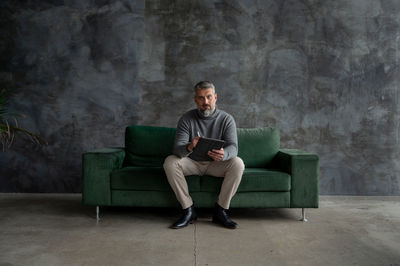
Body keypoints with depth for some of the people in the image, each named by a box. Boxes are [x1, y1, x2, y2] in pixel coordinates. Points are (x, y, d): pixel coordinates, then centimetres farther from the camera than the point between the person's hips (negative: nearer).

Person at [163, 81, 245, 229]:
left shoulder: (226, 119, -8)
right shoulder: (187, 119, -8)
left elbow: (233, 147, -20)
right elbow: (177, 148, -19)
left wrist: (223, 154, -47)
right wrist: (189, 147, -45)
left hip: (216, 164, 0)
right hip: (192, 163, 1)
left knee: (238, 163, -29)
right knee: (170, 162, -27)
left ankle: (220, 211, -18)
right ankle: (188, 210, -19)